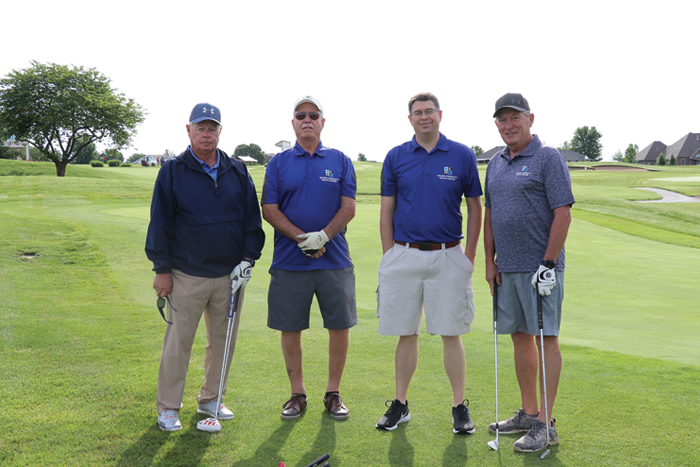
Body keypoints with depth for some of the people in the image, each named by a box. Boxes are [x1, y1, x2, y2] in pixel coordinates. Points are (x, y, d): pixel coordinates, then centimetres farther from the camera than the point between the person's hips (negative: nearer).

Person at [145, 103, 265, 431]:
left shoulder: (238, 172, 9)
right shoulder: (172, 171, 0)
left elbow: (252, 219, 10)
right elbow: (160, 222, -1)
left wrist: (248, 259, 0)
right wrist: (161, 269, -4)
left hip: (230, 275, 3)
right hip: (186, 275, -3)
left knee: (223, 340, 11)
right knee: (178, 341, 1)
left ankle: (211, 399, 27)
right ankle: (168, 407, 15)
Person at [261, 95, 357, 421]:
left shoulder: (340, 161, 7)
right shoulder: (278, 163, 6)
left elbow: (349, 207, 0)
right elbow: (269, 210, -1)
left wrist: (323, 236, -16)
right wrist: (302, 238, -13)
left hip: (334, 259, 0)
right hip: (289, 261, 0)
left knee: (340, 327, 3)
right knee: (290, 330, 5)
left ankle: (333, 393, 19)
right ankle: (297, 394, 21)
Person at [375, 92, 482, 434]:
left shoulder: (462, 155, 2)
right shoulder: (395, 157, 5)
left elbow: (475, 207, 5)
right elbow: (386, 210, 8)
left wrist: (469, 256, 0)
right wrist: (390, 258, 2)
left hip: (448, 256, -1)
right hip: (404, 255, 1)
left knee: (451, 333, 2)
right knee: (405, 334, 8)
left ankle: (460, 406, 14)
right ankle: (400, 404, 20)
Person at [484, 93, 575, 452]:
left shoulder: (548, 159, -7)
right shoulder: (495, 163, 15)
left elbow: (562, 214, -12)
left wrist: (548, 264, -17)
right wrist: (490, 261, 11)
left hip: (540, 268, -7)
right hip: (507, 268, 7)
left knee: (545, 339, -3)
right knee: (520, 337, 12)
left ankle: (545, 424, 3)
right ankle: (528, 412, 23)